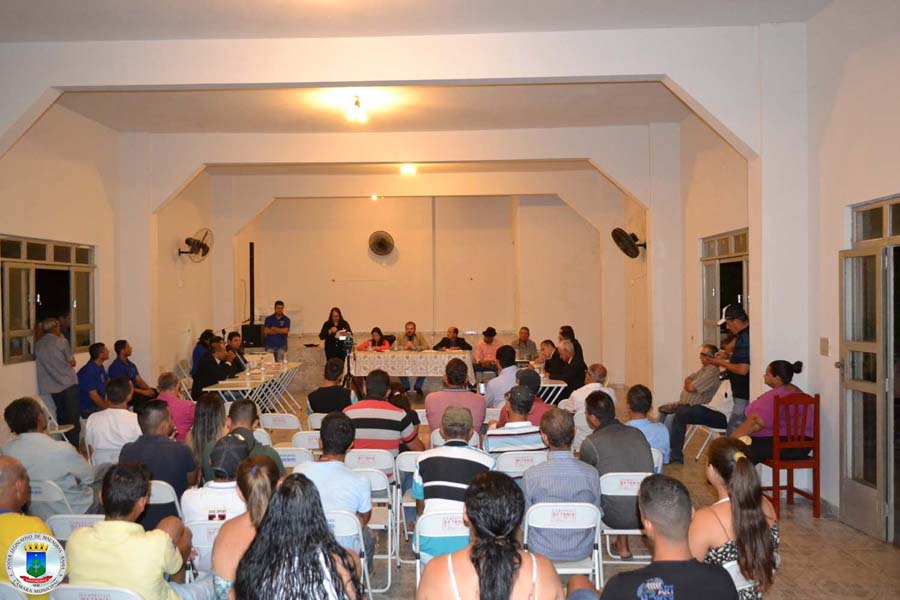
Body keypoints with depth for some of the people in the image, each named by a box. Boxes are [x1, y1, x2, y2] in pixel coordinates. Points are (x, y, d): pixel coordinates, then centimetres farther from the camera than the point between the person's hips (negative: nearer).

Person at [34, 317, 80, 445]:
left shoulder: (38, 345, 6)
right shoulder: (62, 341, -9)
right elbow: (72, 362, -2)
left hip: (53, 386, 5)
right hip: (69, 383, -5)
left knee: (61, 416, 13)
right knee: (73, 417, -1)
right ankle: (73, 446, -3)